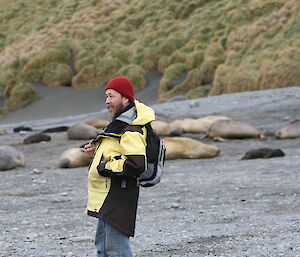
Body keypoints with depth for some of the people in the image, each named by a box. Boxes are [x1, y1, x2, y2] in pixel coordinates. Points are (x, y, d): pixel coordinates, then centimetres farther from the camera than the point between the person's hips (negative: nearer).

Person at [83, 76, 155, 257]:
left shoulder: (131, 130, -19)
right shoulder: (122, 122, 15)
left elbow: (136, 164, -30)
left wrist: (105, 167, -19)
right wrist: (97, 152, 9)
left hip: (119, 197, -11)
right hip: (108, 196, 11)